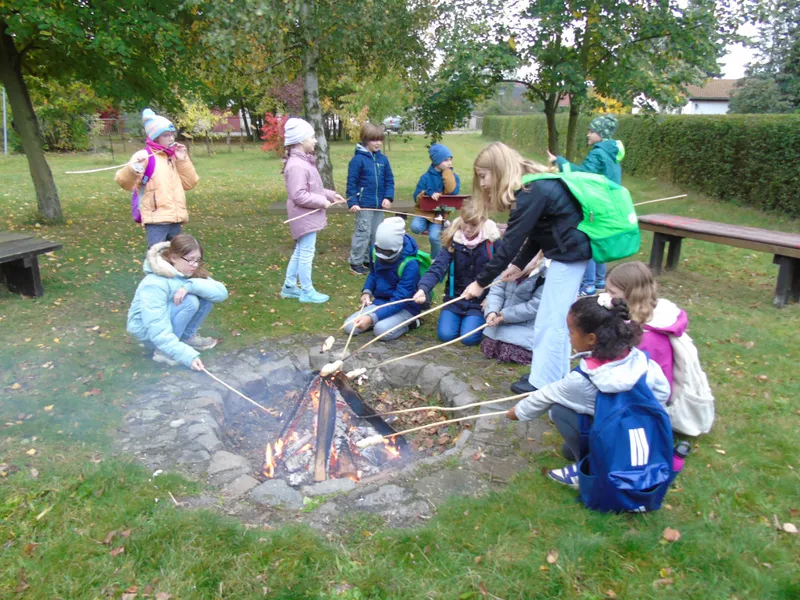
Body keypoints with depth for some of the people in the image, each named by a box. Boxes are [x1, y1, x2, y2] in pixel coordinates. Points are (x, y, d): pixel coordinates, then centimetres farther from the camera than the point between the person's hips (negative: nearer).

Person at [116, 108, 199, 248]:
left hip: (175, 218, 7)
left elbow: (189, 183, 11)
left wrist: (183, 160, 1)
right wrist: (133, 170, -38)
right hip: (156, 219, -7)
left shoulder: (174, 157, 15)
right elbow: (125, 182, -16)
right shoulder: (145, 156, -6)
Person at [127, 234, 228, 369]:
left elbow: (221, 292, -21)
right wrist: (188, 356, -40)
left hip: (168, 320, 7)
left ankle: (187, 337, 3)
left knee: (206, 296, -15)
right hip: (147, 329, -7)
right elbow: (158, 332, -35)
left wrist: (190, 285, -36)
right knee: (189, 301, -30)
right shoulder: (155, 283, -31)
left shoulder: (189, 272, -11)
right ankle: (163, 351, -17)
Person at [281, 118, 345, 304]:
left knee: (300, 251, 19)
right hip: (305, 217, -11)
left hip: (307, 216, 11)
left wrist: (331, 195, 10)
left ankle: (289, 286, 30)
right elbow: (299, 196, -25)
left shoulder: (304, 161, 12)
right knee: (306, 253, -1)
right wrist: (323, 201, -19)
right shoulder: (297, 165, -22)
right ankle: (307, 292, 11)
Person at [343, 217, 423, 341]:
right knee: (349, 327, -12)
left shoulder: (410, 264, -27)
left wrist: (372, 318, -38)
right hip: (380, 302, 6)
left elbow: (400, 300, -29)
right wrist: (367, 292, -5)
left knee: (382, 330, -34)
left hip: (404, 307, -6)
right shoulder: (376, 251, -7)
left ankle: (408, 322, -3)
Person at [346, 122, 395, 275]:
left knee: (376, 234, 12)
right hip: (364, 205, -6)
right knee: (363, 233, -3)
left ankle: (370, 260, 25)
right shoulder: (358, 159, -9)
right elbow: (351, 182, -9)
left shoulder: (383, 159, 6)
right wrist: (352, 202, -15)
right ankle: (355, 263, 7)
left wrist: (388, 197, -4)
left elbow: (389, 180, 10)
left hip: (379, 204, 6)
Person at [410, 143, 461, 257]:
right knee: (415, 227, -30)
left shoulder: (453, 176, 2)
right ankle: (428, 227, 4)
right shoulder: (426, 177, -1)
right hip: (425, 211, 0)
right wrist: (429, 193, -23)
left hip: (440, 213, 0)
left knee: (434, 237, -22)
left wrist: (447, 172, -12)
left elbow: (453, 192, -17)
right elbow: (417, 197, -3)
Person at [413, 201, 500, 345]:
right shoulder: (452, 241, -9)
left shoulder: (492, 241, -11)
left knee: (469, 338, -16)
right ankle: (460, 317, 22)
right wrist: (424, 288, -38)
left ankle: (485, 321, 17)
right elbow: (437, 268, -20)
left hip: (480, 301, -2)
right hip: (455, 298, 2)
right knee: (445, 335, -11)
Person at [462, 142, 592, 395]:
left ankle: (543, 383, 11)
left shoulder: (532, 192, -23)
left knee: (551, 320, -1)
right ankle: (557, 375, 28)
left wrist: (481, 282, -15)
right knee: (559, 317, 16)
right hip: (572, 249, 10)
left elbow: (510, 243, -22)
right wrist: (519, 264, 10)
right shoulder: (534, 184, 7)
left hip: (570, 252, -10)